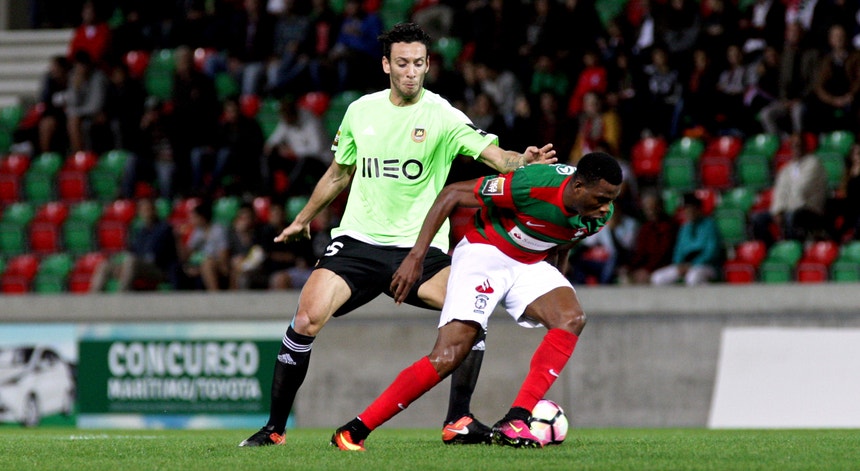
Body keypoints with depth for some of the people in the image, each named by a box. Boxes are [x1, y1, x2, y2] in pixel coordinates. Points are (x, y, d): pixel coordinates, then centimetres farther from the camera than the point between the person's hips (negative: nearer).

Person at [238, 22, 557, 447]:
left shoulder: (442, 116, -6)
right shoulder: (360, 111, 6)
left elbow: (492, 154, -20)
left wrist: (521, 161, -42)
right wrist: (304, 219, 31)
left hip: (419, 247, -2)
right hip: (359, 238, 2)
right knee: (308, 317, -18)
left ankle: (459, 421, -9)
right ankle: (274, 426, -6)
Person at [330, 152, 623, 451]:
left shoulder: (599, 214, -11)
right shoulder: (533, 184, -30)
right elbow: (452, 194, -21)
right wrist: (416, 256, -22)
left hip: (531, 264, 6)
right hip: (484, 253, -6)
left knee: (572, 318, -23)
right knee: (446, 358, -18)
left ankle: (514, 422, -24)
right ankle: (353, 432, -10)